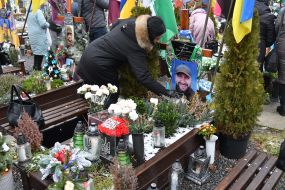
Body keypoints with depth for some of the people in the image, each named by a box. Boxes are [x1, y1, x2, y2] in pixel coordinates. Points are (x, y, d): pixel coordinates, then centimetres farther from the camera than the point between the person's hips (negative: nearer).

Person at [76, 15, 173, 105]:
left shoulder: (130, 22, -6)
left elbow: (114, 25, 15)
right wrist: (165, 93, -30)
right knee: (112, 97, 8)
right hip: (98, 65, -9)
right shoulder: (135, 49, -28)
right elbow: (144, 78, -31)